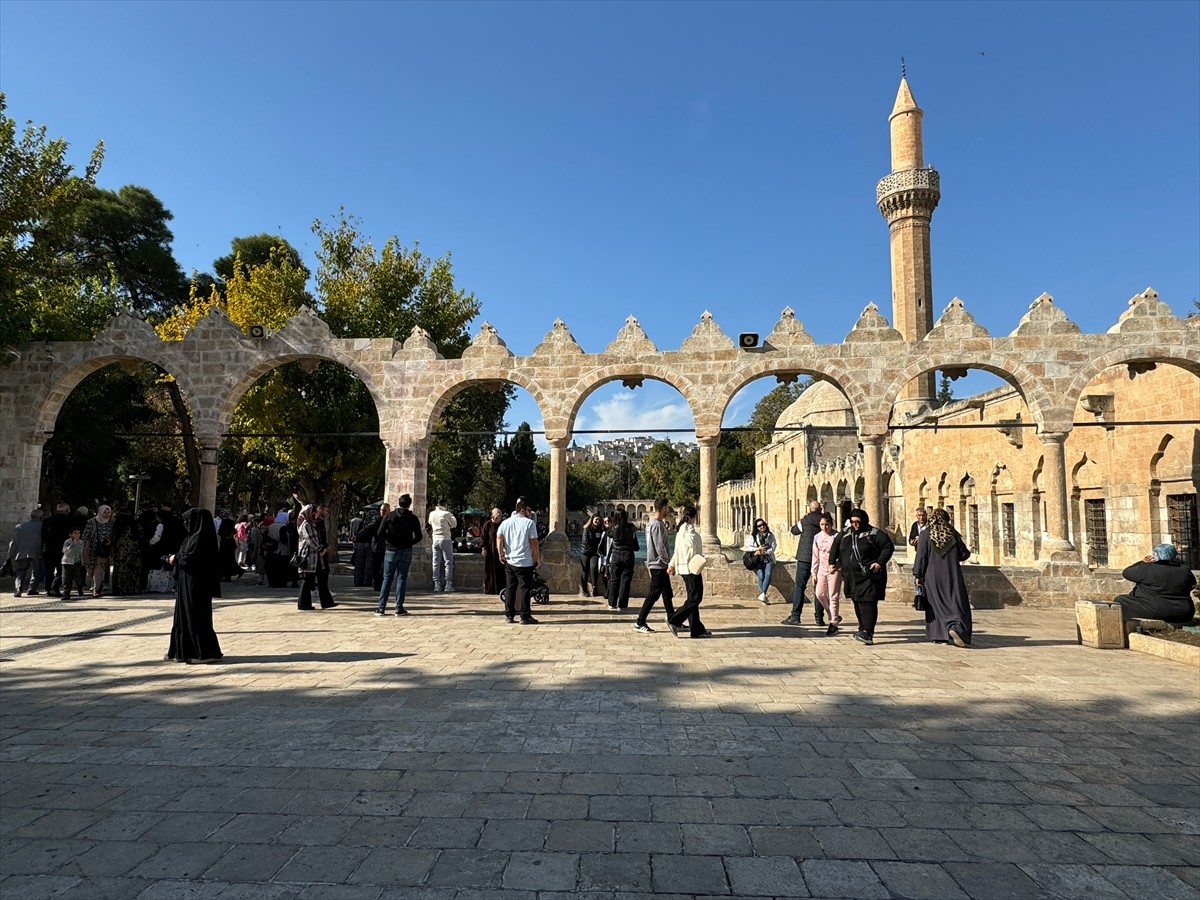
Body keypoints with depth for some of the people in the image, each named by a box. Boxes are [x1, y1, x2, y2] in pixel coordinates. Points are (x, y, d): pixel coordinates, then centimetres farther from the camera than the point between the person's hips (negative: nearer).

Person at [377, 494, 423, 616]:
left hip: (391, 550, 0)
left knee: (387, 579, 8)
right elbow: (418, 536, -4)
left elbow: (381, 532, -9)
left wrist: (389, 540, 8)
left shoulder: (390, 516, -3)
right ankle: (399, 608, 2)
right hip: (406, 551, 0)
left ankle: (381, 607, 6)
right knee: (401, 579, 4)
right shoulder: (413, 518, -2)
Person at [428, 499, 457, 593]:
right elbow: (454, 525, 0)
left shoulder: (432, 514, 3)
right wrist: (452, 516, 15)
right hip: (445, 539, -5)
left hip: (435, 540, 5)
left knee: (436, 563, 8)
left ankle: (436, 585, 8)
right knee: (448, 563, 2)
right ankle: (448, 585, -1)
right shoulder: (446, 514, -12)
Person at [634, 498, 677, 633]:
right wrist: (669, 562, -15)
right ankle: (640, 623, 2)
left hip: (660, 565, 10)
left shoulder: (651, 522, 10)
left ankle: (671, 619, 28)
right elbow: (660, 548, -21)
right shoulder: (657, 525, -20)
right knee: (653, 594, -4)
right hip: (658, 565, -10)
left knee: (667, 593, 17)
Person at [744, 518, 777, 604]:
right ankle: (764, 597, -18)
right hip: (758, 560, -1)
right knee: (761, 576, -23)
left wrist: (762, 552, -12)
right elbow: (747, 548, 0)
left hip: (768, 559, 1)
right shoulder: (753, 536, 5)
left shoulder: (770, 535, 9)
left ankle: (762, 594, -31)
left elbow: (773, 548, 1)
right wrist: (757, 549, -14)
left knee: (768, 574, -26)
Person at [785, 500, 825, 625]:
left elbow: (795, 530, 11)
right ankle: (819, 617, 9)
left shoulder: (805, 520, -6)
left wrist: (792, 528, 30)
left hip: (805, 558, -3)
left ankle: (795, 616, -3)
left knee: (799, 587, 1)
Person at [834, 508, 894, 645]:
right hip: (852, 576, 7)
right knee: (857, 602, 14)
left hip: (869, 576, -7)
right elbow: (840, 551, 25)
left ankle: (868, 633, -19)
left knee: (867, 602, -14)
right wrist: (840, 565, 17)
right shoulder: (846, 534, 12)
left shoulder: (874, 533, -7)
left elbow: (889, 547, -7)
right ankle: (863, 629, 27)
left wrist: (880, 562, -16)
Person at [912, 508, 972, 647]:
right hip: (952, 576, 0)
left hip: (932, 577, 0)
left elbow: (921, 556, -7)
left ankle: (939, 635, 11)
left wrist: (917, 575, -1)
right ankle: (956, 627, -22)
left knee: (936, 604, 11)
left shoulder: (925, 534, -5)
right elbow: (965, 553, 6)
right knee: (957, 603, 2)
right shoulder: (953, 534, 0)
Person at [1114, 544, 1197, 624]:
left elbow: (1126, 573, 1)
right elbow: (1192, 584, 23)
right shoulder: (1185, 570, 3)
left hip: (1152, 611, -5)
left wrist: (1143, 563, 8)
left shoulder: (1147, 569, -13)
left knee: (1120, 600, 13)